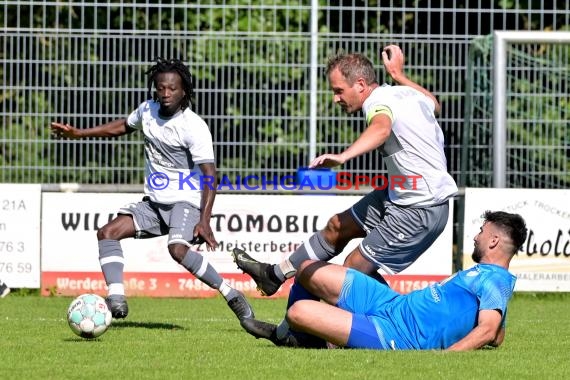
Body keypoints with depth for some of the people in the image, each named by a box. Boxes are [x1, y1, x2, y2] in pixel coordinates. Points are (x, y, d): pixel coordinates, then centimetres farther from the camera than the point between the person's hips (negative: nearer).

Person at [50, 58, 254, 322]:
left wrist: (204, 221, -32)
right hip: (154, 202, 8)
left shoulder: (194, 127, -17)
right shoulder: (148, 110, 4)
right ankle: (116, 299, -17)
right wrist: (79, 134, 27)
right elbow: (123, 126, 27)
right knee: (108, 233, -8)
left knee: (178, 250, -33)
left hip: (186, 201, -8)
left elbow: (209, 174, -22)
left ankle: (232, 296, -23)